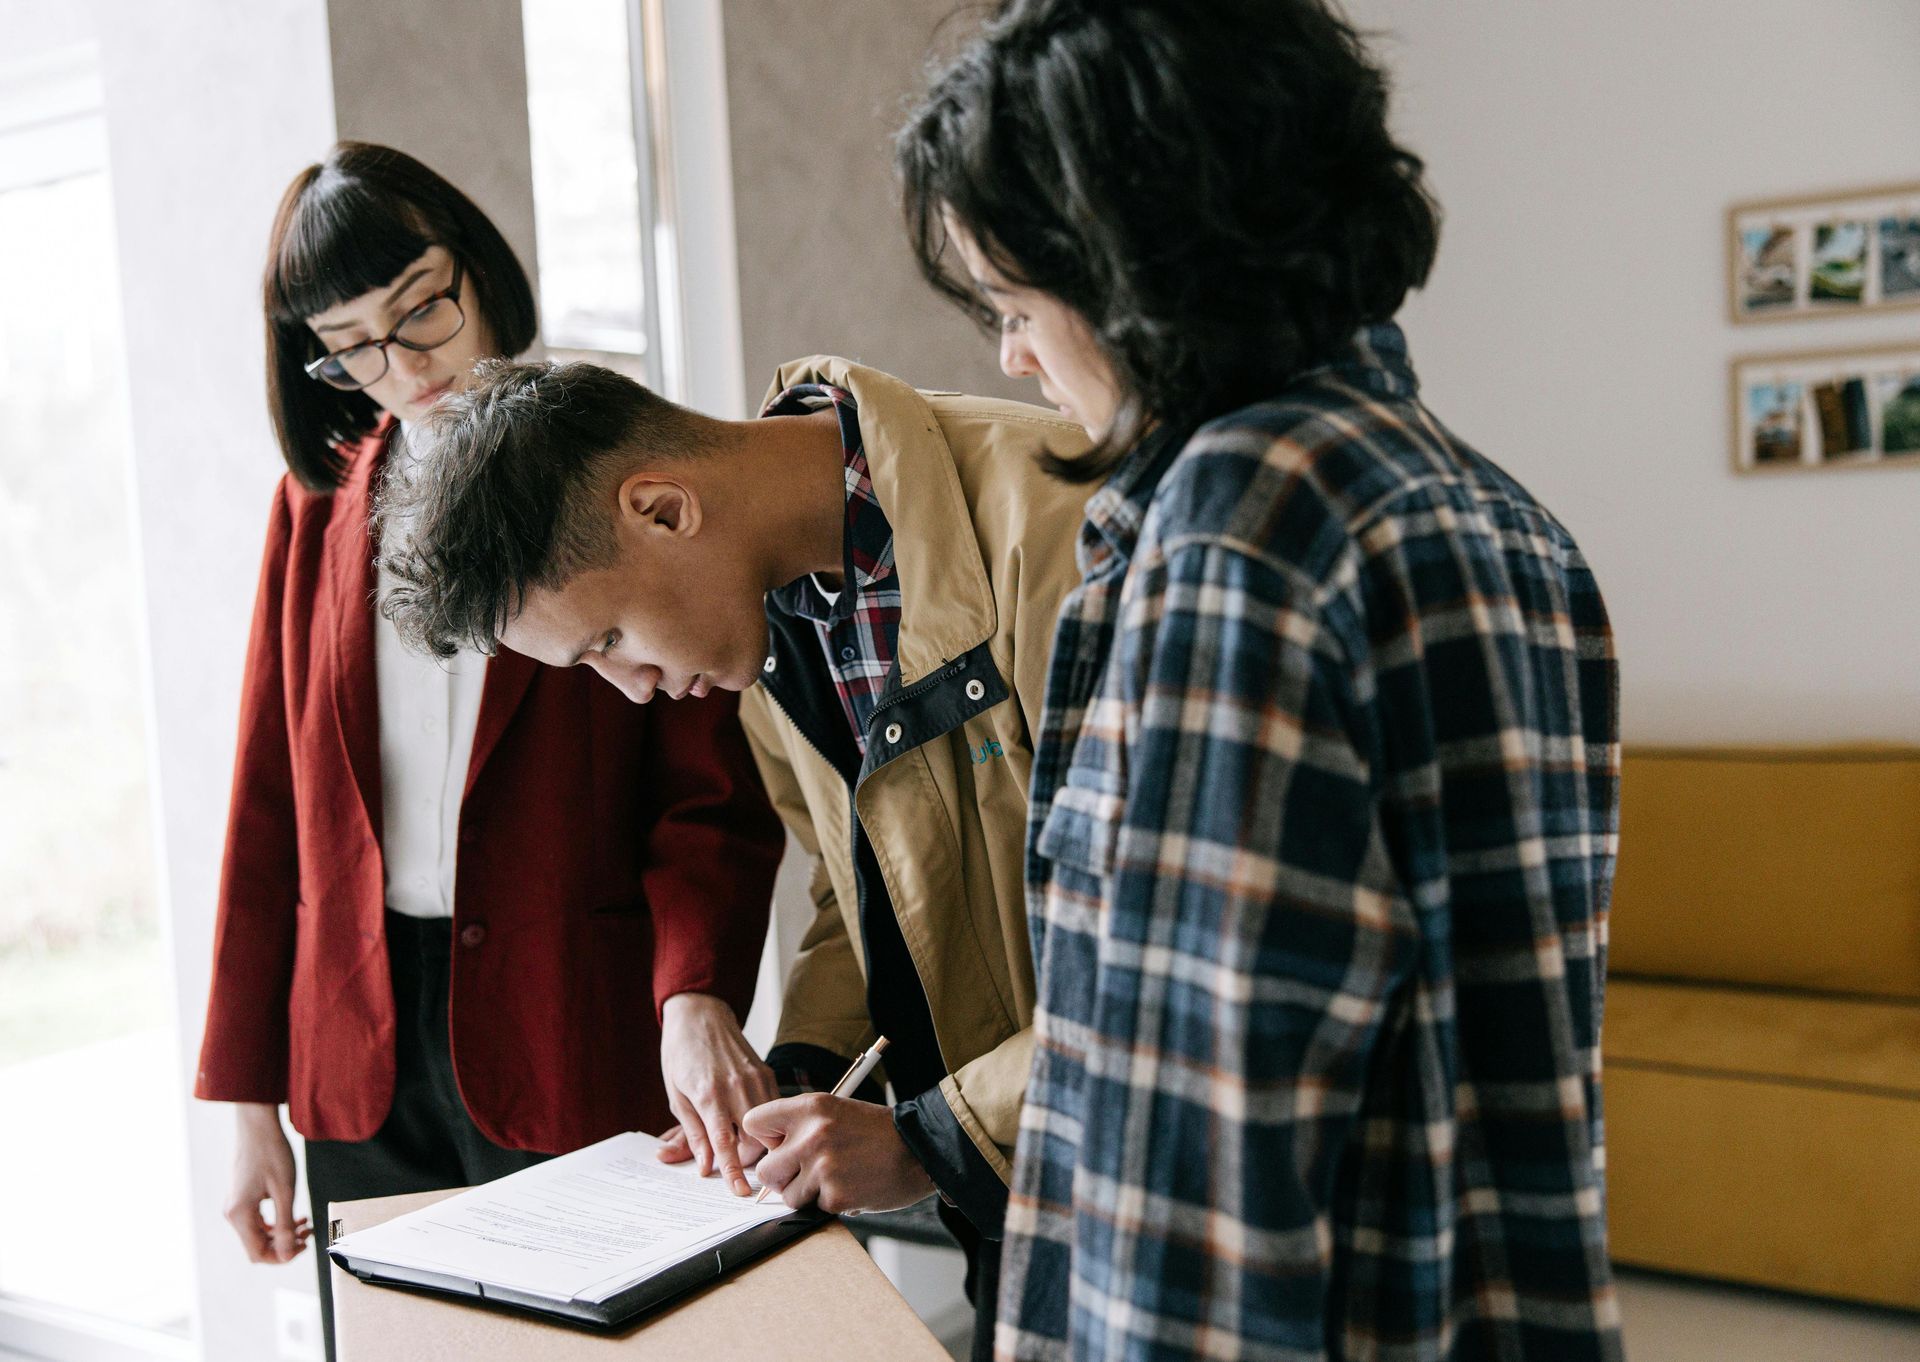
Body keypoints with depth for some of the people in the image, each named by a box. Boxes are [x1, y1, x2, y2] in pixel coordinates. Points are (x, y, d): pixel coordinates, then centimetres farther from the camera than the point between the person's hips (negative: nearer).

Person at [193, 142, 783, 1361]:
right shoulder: (320, 500, 8)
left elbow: (713, 788, -9)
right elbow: (269, 802, 9)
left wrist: (696, 992, -28)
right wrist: (250, 1097, 8)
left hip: (576, 1045, -4)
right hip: (358, 1054, 4)